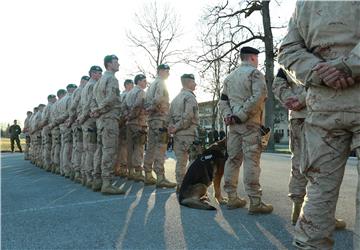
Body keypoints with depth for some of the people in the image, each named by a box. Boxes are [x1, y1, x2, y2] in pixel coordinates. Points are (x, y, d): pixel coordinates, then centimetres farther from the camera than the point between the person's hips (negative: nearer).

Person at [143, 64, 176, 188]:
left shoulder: (152, 84, 23)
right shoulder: (161, 82, -5)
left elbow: (146, 101, 17)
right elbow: (158, 99, -22)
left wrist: (150, 109, 6)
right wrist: (157, 108, -7)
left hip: (152, 119, 10)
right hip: (160, 118, -10)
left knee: (151, 147, 11)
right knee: (160, 148, -12)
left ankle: (148, 176, 17)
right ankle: (160, 178, -13)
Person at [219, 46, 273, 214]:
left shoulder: (230, 77, 20)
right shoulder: (254, 72, -2)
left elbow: (223, 100, 16)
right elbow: (258, 96, -17)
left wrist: (227, 115, 2)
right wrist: (241, 115, -16)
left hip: (234, 124, 7)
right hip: (250, 124, -7)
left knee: (233, 159, 9)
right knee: (251, 160, -7)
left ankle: (232, 198, 15)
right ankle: (255, 202, -6)